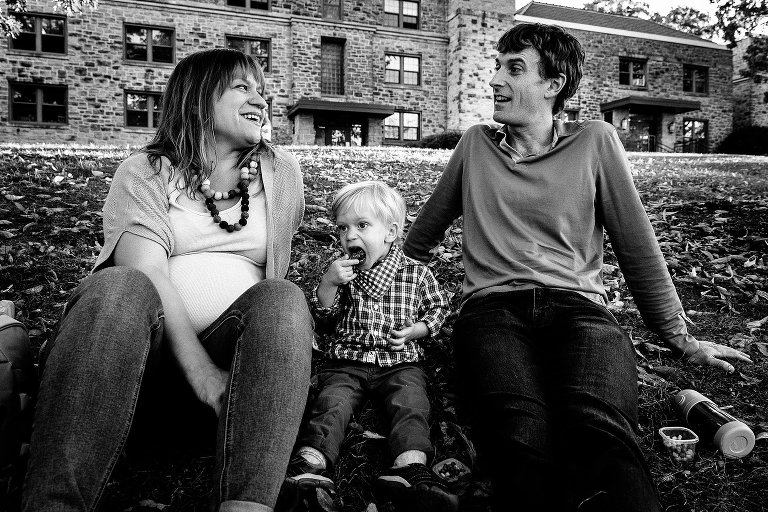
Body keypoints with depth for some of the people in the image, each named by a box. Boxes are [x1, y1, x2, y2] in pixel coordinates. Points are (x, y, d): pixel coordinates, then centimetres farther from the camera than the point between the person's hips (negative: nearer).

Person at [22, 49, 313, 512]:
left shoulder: (281, 172, 13)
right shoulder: (144, 172, 3)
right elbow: (147, 273, -15)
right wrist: (202, 375, -27)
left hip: (236, 348, 2)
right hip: (146, 346, -1)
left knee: (282, 297, -28)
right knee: (121, 284, -32)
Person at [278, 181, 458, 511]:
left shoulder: (416, 274, 4)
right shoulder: (341, 272, 10)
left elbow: (438, 308, 15)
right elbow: (324, 313, 9)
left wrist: (413, 331, -4)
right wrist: (328, 283, -11)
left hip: (400, 362, -1)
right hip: (347, 361, 1)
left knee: (410, 404, -26)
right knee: (331, 402, -22)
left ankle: (411, 467, -41)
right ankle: (309, 462, -37)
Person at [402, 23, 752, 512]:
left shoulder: (595, 141, 12)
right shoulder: (475, 144, 17)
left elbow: (637, 246, 14)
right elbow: (424, 231, 27)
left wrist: (681, 338, 18)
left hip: (578, 307, 0)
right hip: (492, 307, 1)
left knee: (600, 431, -35)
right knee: (523, 439, -33)